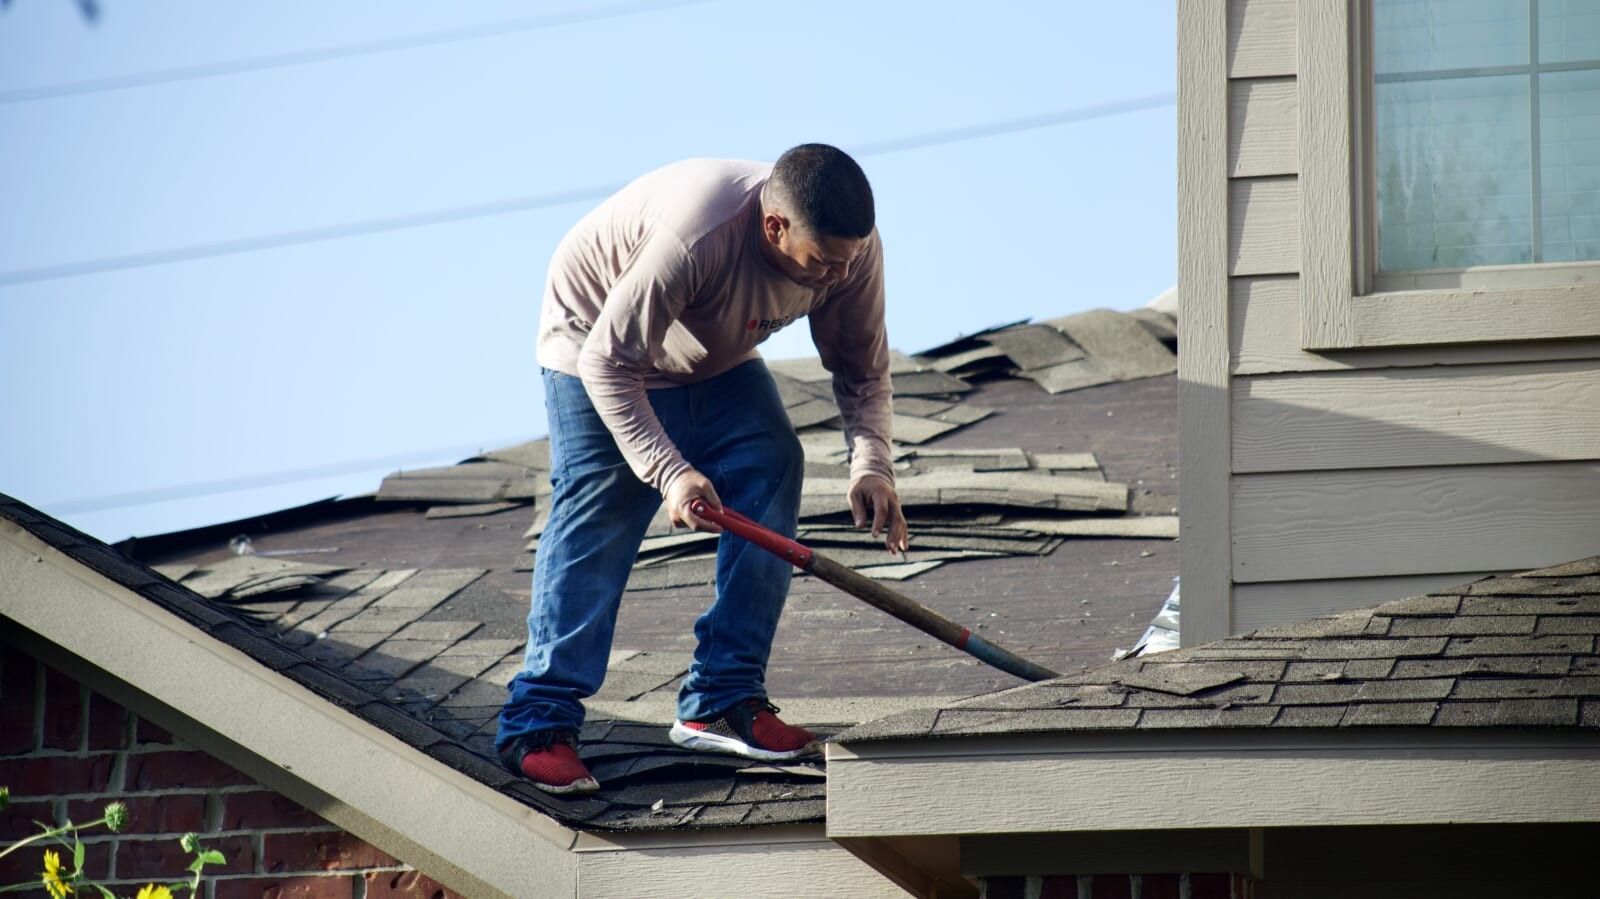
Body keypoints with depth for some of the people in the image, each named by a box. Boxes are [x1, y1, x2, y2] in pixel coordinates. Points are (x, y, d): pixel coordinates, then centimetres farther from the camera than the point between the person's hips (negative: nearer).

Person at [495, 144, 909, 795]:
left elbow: (862, 368, -10)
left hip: (718, 363, 6)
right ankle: (538, 724, -14)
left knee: (773, 471, -12)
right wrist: (670, 472, -43)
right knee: (598, 516, -17)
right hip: (596, 346, -6)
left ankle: (723, 703, -6)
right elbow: (608, 363, -35)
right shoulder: (695, 235, -43)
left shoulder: (852, 247, -24)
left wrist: (871, 465, -26)